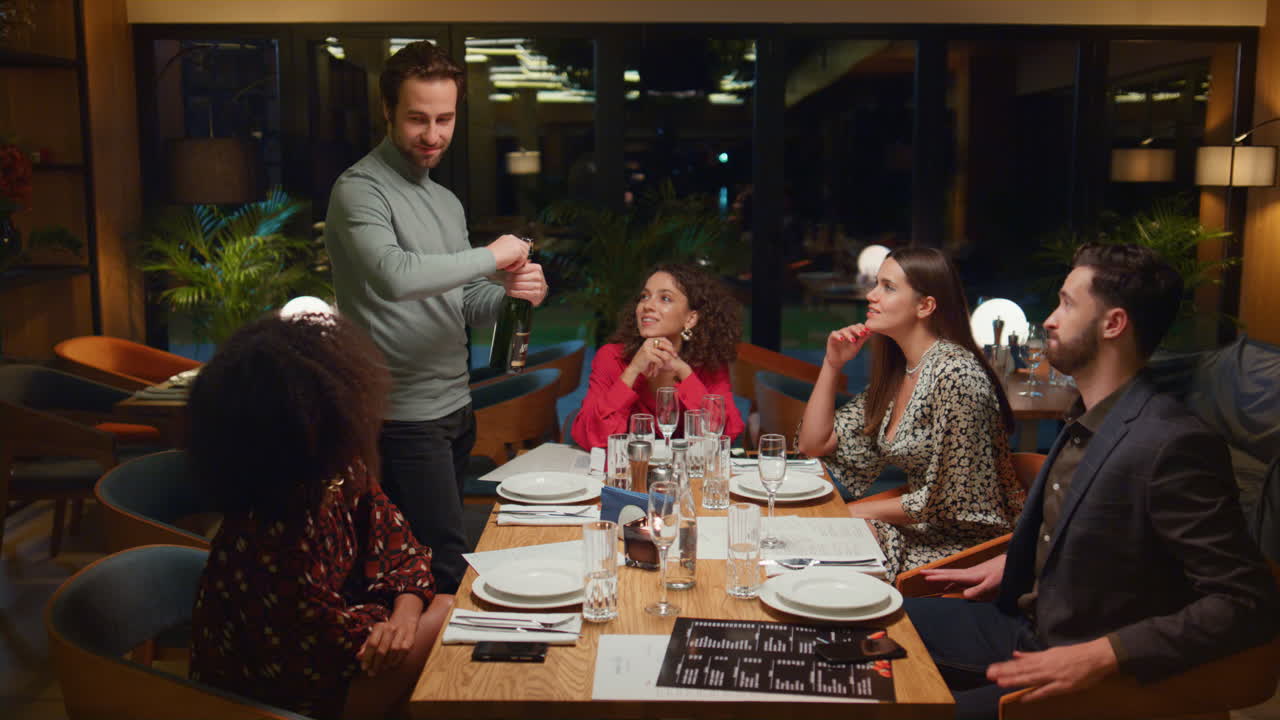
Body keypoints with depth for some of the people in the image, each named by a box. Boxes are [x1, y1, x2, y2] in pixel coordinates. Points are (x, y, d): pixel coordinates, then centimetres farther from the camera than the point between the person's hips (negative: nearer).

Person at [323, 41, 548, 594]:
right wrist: (490, 255, -18)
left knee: (437, 547, 13)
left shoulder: (447, 202, 17)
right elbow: (394, 275, -29)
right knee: (449, 569, -9)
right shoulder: (360, 190, -10)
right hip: (404, 417, -8)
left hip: (455, 407, 8)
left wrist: (511, 294, -3)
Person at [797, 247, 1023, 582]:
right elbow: (814, 444, 11)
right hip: (920, 530, 8)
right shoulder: (893, 373, 7)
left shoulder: (955, 375, -21)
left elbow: (947, 502, -19)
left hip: (966, 545, -7)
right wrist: (832, 364, 1)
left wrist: (852, 511, -10)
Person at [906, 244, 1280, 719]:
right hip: (1030, 630, 8)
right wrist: (1009, 564, 9)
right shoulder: (1086, 421, 4)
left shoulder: (1174, 445, -25)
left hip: (1094, 680, -8)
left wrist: (1100, 655, -30)